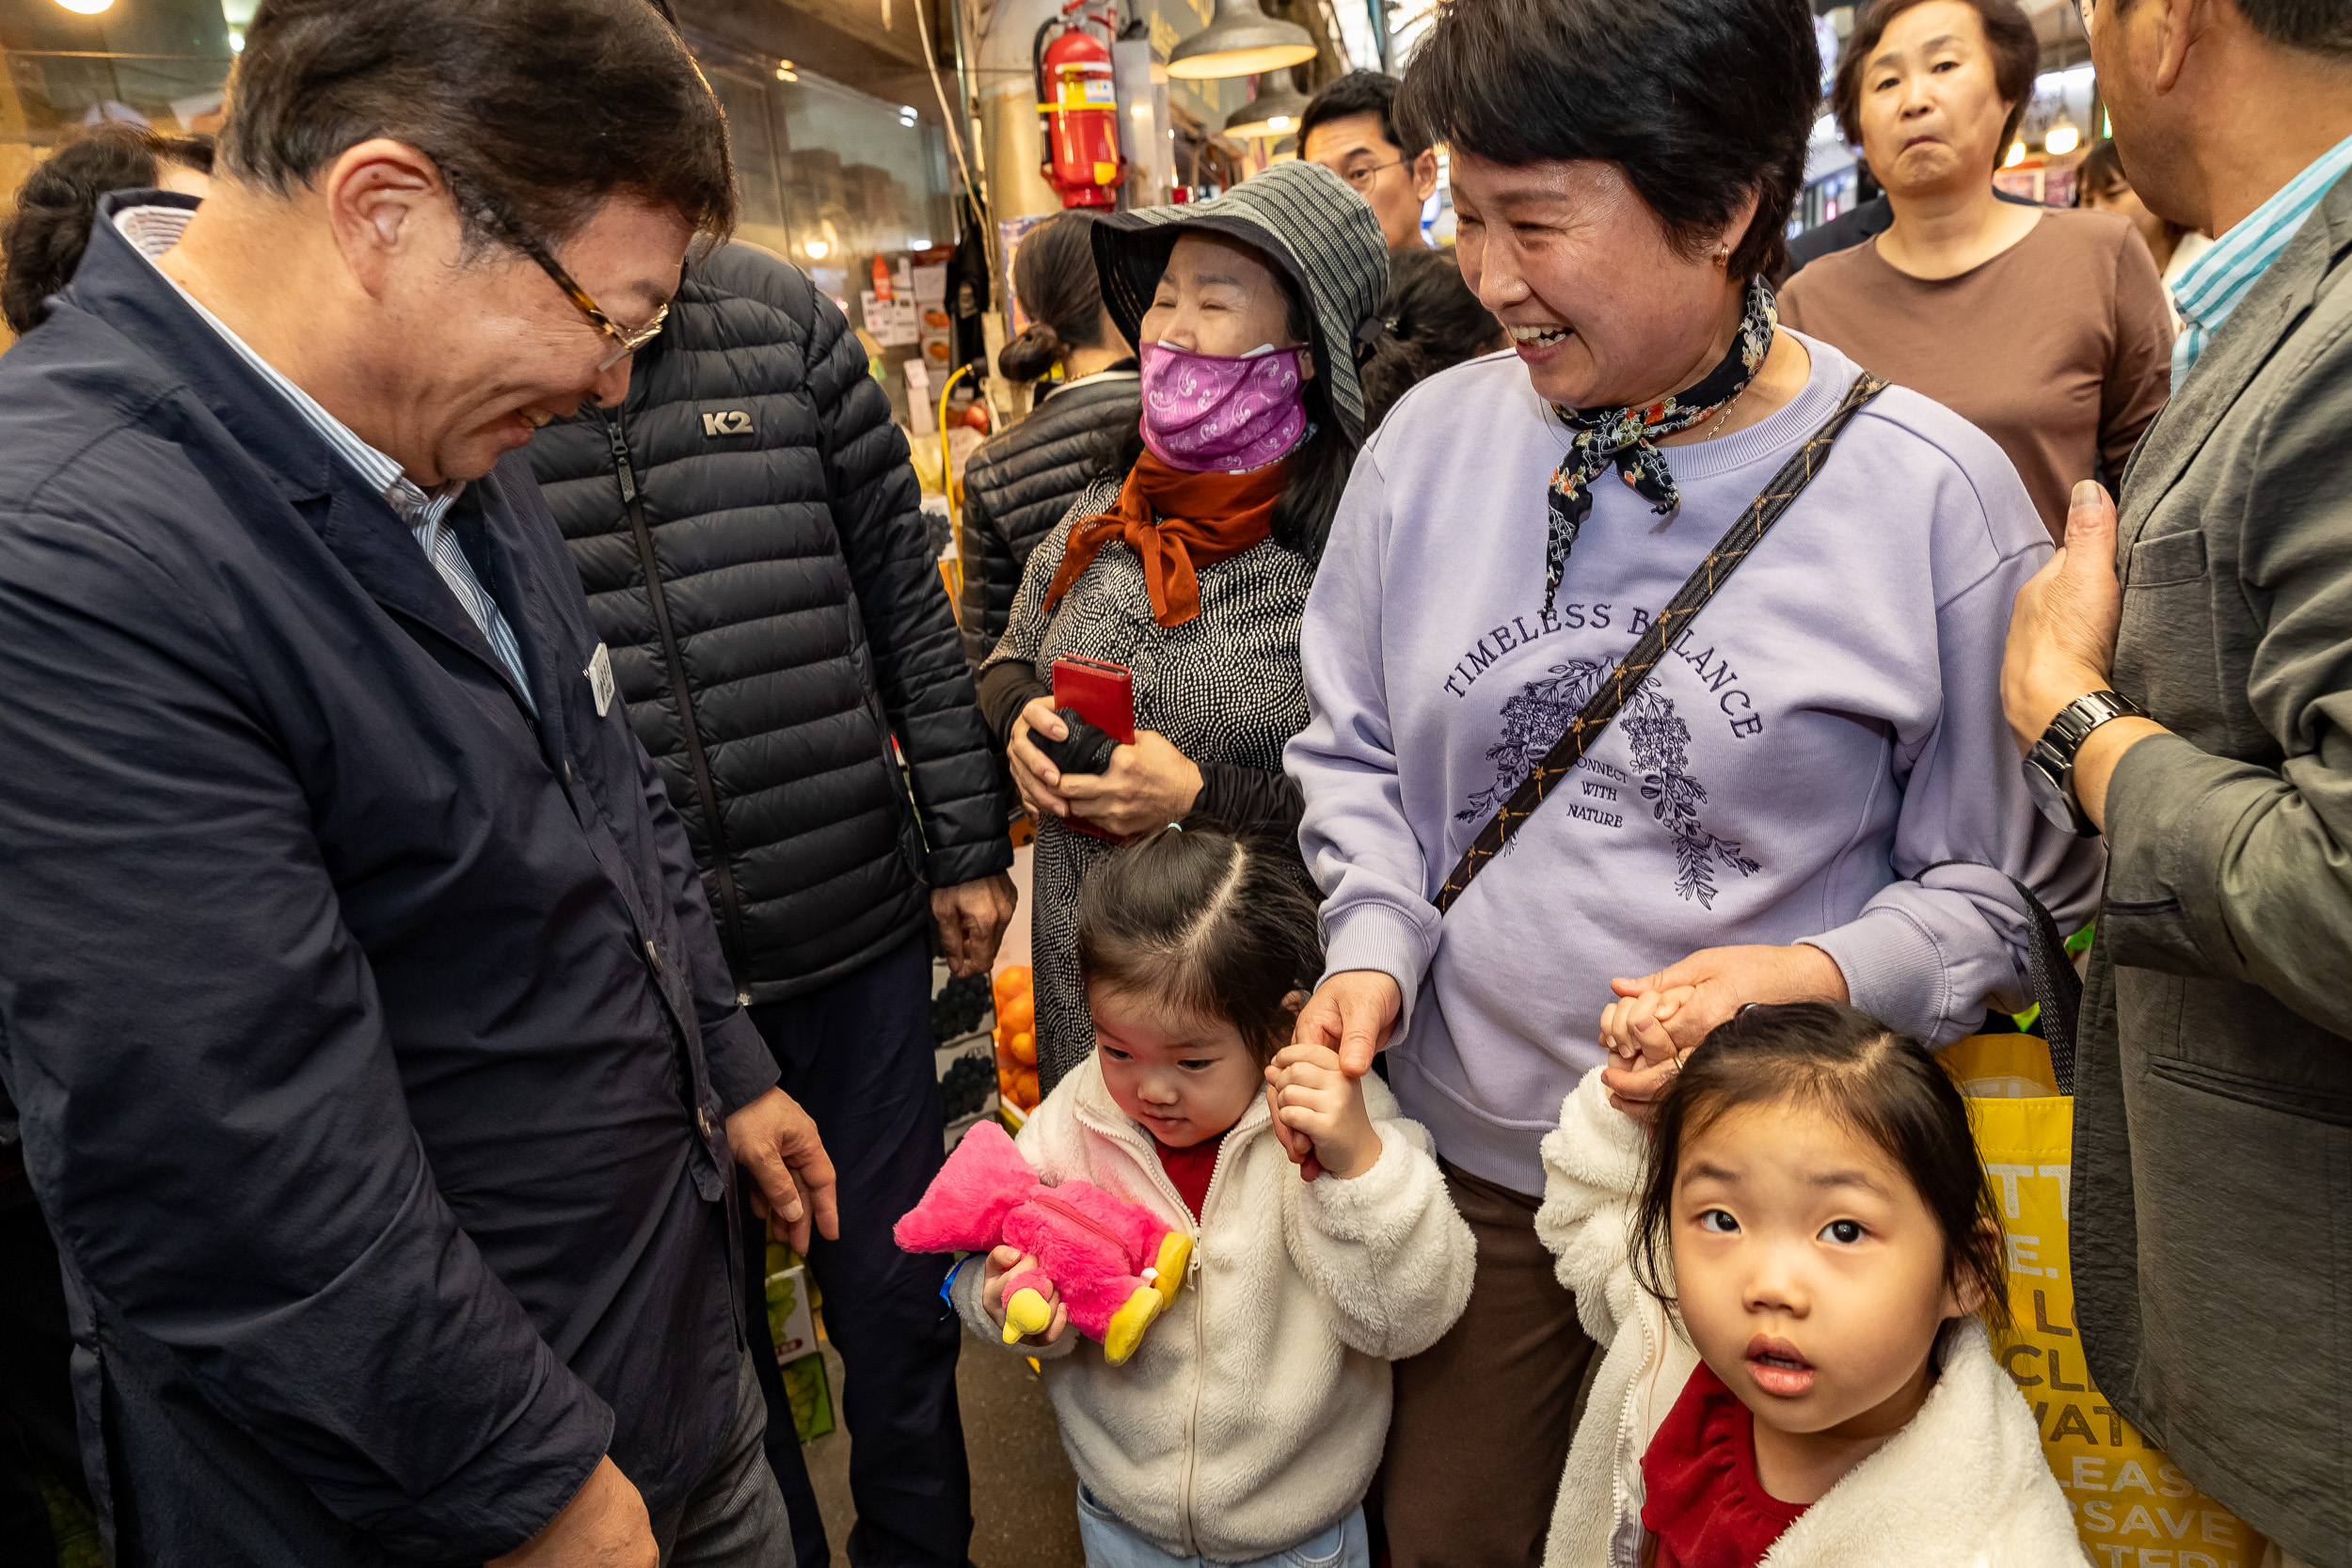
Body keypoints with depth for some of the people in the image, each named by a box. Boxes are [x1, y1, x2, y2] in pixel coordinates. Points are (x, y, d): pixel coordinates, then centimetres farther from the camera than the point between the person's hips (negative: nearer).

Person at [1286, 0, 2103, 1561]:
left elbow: (2008, 872, -5)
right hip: (1463, 1152, 3)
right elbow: (1355, 752, 7)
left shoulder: (1934, 494, -12)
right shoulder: (1434, 439, -3)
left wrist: (1827, 978, -22)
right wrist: (1374, 945, -8)